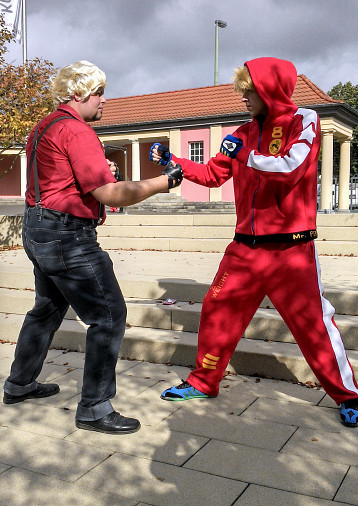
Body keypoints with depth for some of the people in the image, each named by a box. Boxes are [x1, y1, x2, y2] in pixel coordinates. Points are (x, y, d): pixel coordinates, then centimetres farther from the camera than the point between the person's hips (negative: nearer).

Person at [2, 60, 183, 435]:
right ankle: (94, 409, 1)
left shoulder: (44, 128, 16)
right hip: (66, 235, -11)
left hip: (38, 230, 11)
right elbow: (110, 195, -22)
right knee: (109, 315, -6)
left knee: (48, 309, 24)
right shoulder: (76, 130, -16)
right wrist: (163, 182, -14)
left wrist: (96, 173, 15)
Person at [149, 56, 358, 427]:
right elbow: (212, 174, 15)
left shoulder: (303, 121, -3)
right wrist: (172, 161, 6)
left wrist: (245, 155, -14)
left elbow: (291, 167, -19)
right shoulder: (245, 133, 13)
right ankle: (204, 382, 23)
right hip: (246, 247, 5)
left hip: (291, 248, -5)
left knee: (312, 321, 0)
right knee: (217, 309, 5)